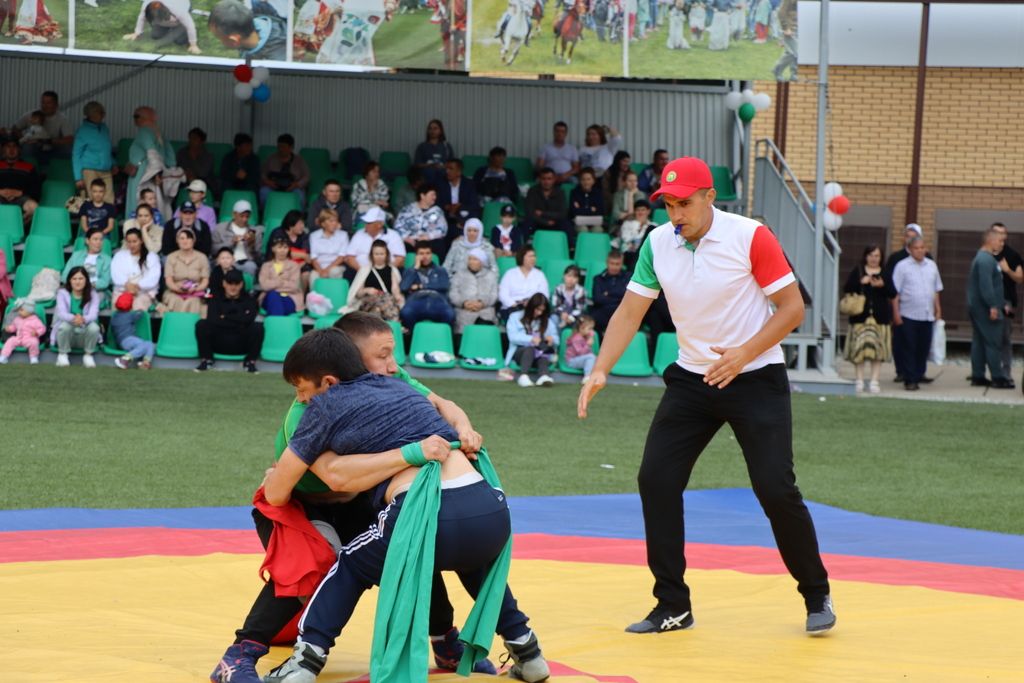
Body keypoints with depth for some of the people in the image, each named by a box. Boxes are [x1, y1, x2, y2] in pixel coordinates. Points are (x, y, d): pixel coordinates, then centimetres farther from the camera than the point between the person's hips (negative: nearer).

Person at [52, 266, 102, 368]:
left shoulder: (93, 296, -3)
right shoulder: (62, 293, -5)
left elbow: (93, 315, -20)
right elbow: (62, 313, -21)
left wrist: (83, 319, -46)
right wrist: (73, 318, -45)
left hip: (84, 336, 0)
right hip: (66, 336, 0)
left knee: (94, 327, -31)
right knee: (65, 325, -34)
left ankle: (88, 355, -7)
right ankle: (62, 355, -9)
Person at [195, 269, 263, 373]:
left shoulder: (249, 299, 6)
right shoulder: (216, 299, 7)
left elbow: (248, 319, -14)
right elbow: (212, 319, -13)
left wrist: (225, 317, -9)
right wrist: (238, 323, -15)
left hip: (241, 345, 0)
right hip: (218, 344, 0)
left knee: (258, 327, -27)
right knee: (202, 325, -24)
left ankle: (250, 361, -11)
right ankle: (206, 359, -6)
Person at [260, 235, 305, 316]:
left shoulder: (294, 266, 12)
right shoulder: (266, 266, 14)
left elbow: (294, 286, -4)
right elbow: (264, 285, -4)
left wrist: (274, 284, -3)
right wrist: (281, 281, -7)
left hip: (289, 300, -1)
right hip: (270, 300, 1)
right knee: (273, 295, -36)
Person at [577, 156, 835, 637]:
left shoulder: (750, 237, -16)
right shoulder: (658, 244, -3)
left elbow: (792, 308, -13)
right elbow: (630, 312, -1)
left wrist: (744, 354, -24)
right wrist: (600, 370, -14)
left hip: (756, 379, -5)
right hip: (691, 379, 5)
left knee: (776, 488, -11)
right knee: (656, 480, -4)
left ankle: (817, 596, 10)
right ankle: (673, 606, 6)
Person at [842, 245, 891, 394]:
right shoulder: (857, 271, 7)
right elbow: (846, 289, -1)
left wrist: (882, 285, -15)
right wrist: (861, 282, -15)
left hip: (880, 316, 1)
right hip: (860, 315, -1)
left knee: (877, 348, -2)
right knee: (859, 346, -4)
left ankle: (874, 381, 1)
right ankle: (859, 380, 4)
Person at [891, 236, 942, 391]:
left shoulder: (932, 266, 11)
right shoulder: (902, 266, -4)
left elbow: (936, 291, 19)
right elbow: (895, 292, -5)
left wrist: (938, 311, 16)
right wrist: (896, 313, -9)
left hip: (927, 315, 4)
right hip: (908, 315, -4)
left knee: (924, 347, 8)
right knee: (909, 348, -2)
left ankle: (919, 374, 23)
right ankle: (910, 380, 2)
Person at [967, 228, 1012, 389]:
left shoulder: (983, 258, 19)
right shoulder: (986, 260, -16)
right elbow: (986, 285, -24)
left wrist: (1002, 304, 26)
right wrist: (992, 306, -25)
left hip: (977, 308, 11)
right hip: (985, 308, -11)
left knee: (979, 342, 10)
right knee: (993, 342, -7)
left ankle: (978, 376, 12)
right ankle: (998, 378, -6)